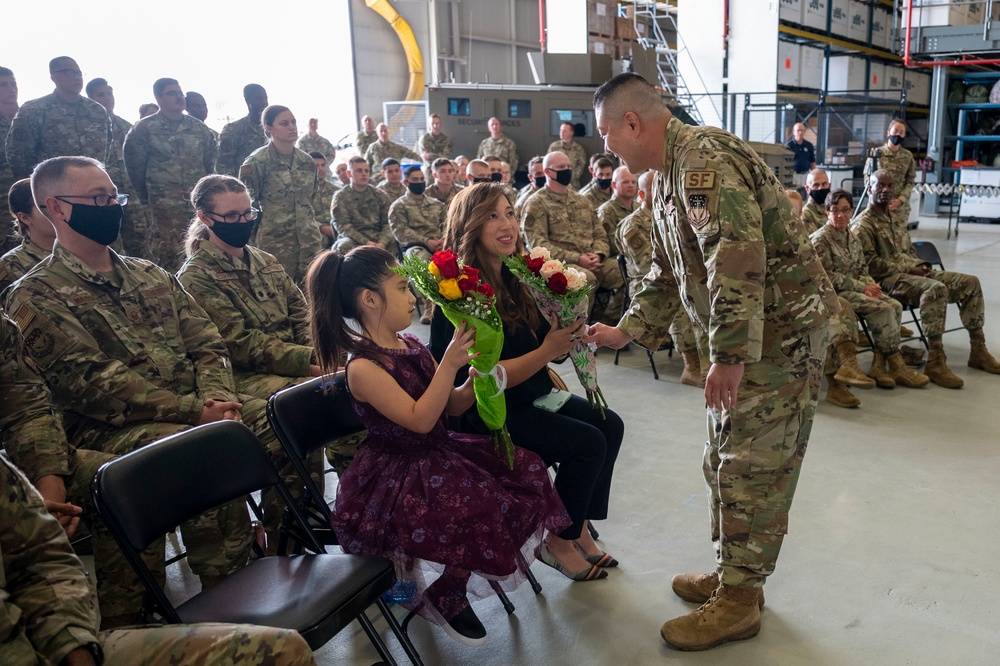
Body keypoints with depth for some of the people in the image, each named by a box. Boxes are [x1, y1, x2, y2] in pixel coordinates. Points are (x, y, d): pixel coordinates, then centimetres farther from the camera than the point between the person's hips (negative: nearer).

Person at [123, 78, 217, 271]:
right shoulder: (144, 129, -2)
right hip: (162, 208, -4)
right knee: (163, 253, -2)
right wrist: (147, 197, 5)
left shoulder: (200, 128, 10)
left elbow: (210, 162, 15)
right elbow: (134, 165, 1)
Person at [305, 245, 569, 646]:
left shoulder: (411, 346, 4)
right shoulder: (362, 368, -20)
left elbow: (451, 407, 9)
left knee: (524, 470, 4)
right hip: (396, 481, -9)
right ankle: (445, 599, 5)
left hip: (438, 453, 9)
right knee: (481, 514, -27)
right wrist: (449, 363, -27)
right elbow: (420, 420, -26)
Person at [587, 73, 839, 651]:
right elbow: (668, 274, 21)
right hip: (748, 335, 10)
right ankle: (734, 575, 31)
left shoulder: (705, 157, -20)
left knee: (753, 467, -2)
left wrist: (729, 355, -28)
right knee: (728, 459, 16)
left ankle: (738, 602, 12)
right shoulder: (670, 175, 14)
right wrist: (625, 331, 15)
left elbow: (737, 260, -30)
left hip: (782, 330, -10)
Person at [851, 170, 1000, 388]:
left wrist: (921, 265, 4)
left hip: (913, 272, 9)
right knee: (936, 288, -35)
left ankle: (978, 351, 4)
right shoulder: (863, 224, -6)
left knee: (970, 282, -1)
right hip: (888, 280, -9)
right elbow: (871, 264, -14)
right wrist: (908, 269, -16)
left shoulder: (897, 219, 22)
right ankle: (935, 363, -36)